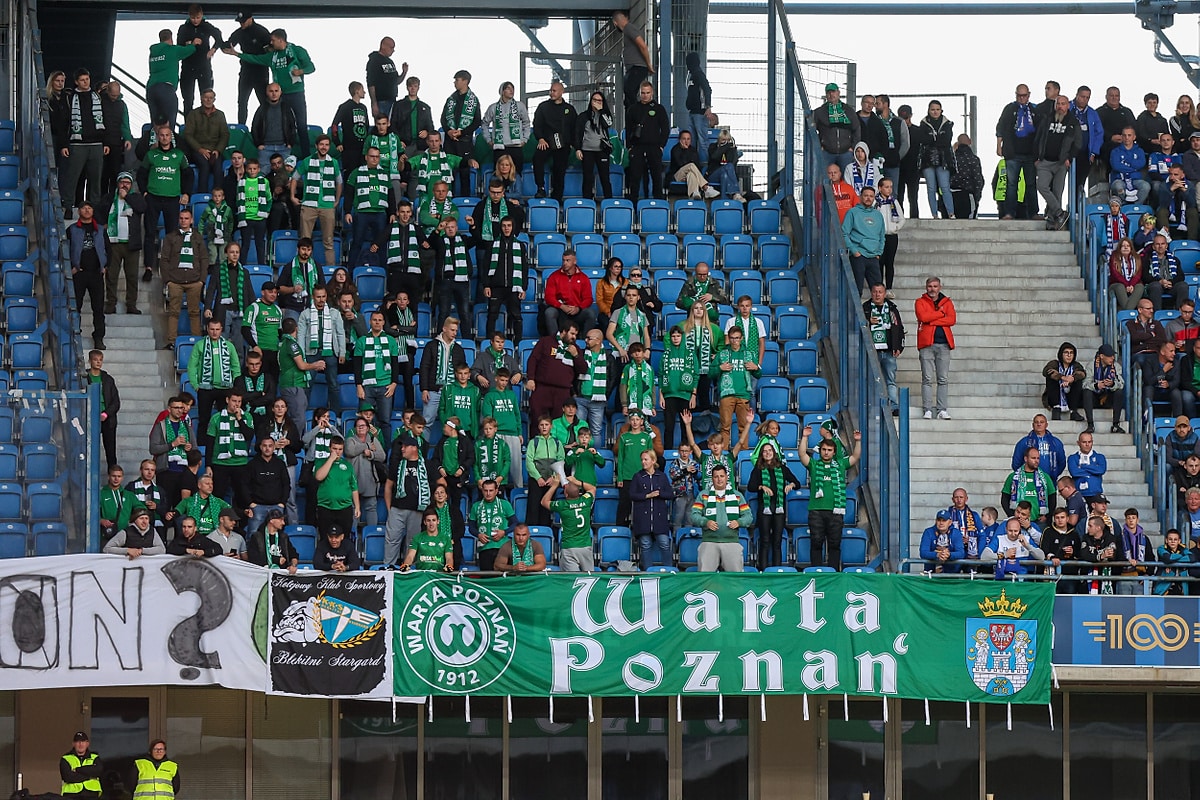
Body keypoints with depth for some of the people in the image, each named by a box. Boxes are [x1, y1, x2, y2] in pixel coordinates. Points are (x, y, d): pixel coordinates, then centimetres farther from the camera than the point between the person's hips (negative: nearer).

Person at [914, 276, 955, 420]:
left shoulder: (947, 302, 14)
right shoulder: (921, 302, 9)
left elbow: (952, 319, -3)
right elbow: (923, 317, -11)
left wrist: (930, 321, -9)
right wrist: (941, 312, -5)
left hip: (944, 344, 2)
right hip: (927, 344, -2)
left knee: (943, 379, 1)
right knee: (927, 378, -5)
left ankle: (942, 409, 4)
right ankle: (928, 409, -3)